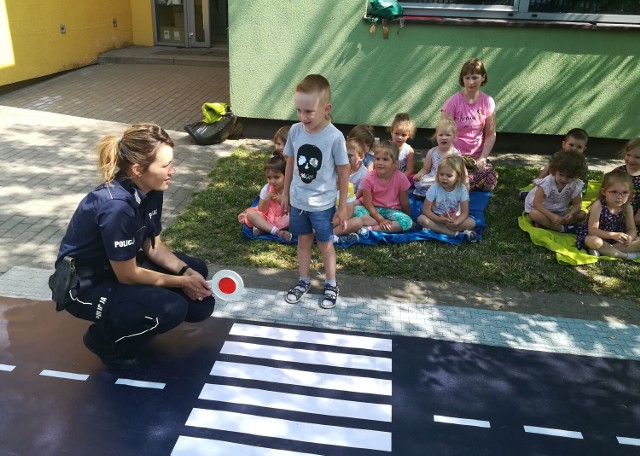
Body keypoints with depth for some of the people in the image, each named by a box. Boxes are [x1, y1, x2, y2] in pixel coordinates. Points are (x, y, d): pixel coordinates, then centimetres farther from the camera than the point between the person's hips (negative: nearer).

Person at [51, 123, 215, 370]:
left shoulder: (149, 190, -9)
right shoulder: (116, 206, -34)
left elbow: (152, 245, 2)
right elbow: (127, 275, -25)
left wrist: (186, 272, -13)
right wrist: (182, 281, -16)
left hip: (122, 265, 8)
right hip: (84, 286, -8)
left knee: (196, 270, 4)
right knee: (172, 307, -25)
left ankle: (127, 320, 15)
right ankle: (104, 339, 2)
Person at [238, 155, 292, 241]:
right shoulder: (266, 189, -7)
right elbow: (261, 211, -4)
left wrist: (282, 200, -26)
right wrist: (267, 199, -22)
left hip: (283, 220, -3)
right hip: (268, 218, 3)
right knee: (250, 214, -21)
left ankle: (263, 229, -26)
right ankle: (277, 232, -32)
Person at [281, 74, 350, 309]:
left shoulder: (335, 137, -20)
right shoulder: (295, 131, -9)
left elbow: (343, 172, -11)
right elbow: (291, 163, 4)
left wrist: (343, 206, -7)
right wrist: (285, 193, 10)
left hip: (322, 204, -3)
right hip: (298, 200, 4)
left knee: (325, 244, 13)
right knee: (303, 241, 19)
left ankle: (331, 285, 33)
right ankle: (303, 281, 38)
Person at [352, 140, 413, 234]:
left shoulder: (401, 178, -13)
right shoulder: (368, 179, -13)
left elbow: (404, 203, -2)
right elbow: (368, 205, -12)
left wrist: (408, 218, 5)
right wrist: (381, 220, -20)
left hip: (392, 211, 0)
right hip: (373, 210, 0)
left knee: (407, 222, -28)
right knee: (356, 210, -31)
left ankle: (370, 228, -28)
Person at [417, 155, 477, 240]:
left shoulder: (462, 189, -16)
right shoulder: (434, 188, -18)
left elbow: (464, 212, -15)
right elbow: (426, 209, -16)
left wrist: (455, 222, -35)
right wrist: (439, 219, -31)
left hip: (453, 219, 0)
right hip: (437, 218, 0)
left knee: (471, 222, -25)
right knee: (421, 218, -29)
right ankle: (455, 233, -29)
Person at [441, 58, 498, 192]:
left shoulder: (488, 102, 2)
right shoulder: (453, 102, -8)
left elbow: (490, 135, 3)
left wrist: (482, 158, -10)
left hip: (477, 157, 4)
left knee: (490, 182, -22)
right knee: (465, 183, -29)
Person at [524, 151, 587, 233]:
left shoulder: (575, 185, -13)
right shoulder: (546, 182, -25)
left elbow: (578, 204, -5)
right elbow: (536, 203, -28)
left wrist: (571, 214, -29)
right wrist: (551, 216, -39)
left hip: (559, 212, 4)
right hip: (543, 210, -4)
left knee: (582, 215, -13)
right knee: (534, 214, -37)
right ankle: (563, 228, -26)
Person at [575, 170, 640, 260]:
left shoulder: (627, 207, -7)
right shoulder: (598, 206, -21)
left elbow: (632, 229, -2)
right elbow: (592, 230, -24)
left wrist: (629, 237, -27)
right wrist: (613, 235, -36)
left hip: (617, 239, 6)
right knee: (592, 241, -39)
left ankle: (605, 250, -22)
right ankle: (624, 255, -21)